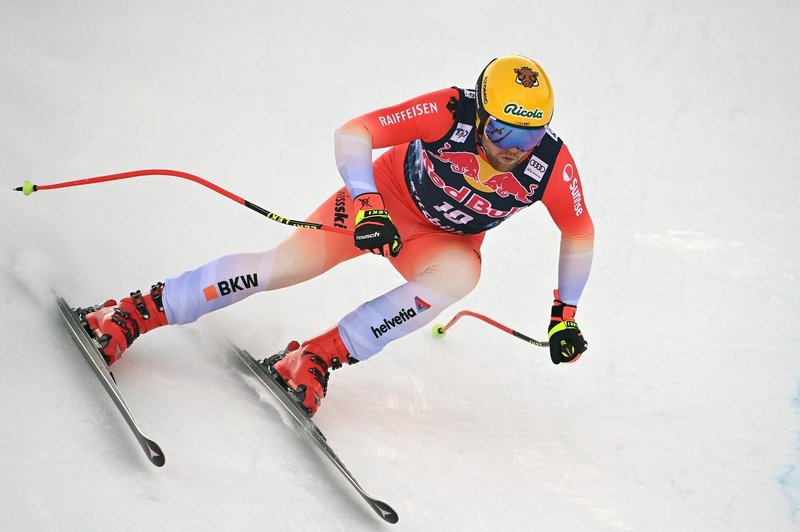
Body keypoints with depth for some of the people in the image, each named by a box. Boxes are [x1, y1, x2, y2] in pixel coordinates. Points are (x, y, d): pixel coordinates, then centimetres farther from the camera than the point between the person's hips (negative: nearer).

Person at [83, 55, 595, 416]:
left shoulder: (553, 164, -25)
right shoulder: (451, 112, -32)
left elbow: (580, 232, -7)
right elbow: (352, 132, -30)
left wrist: (566, 314, -2)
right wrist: (366, 203, -43)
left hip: (447, 239, 2)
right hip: (384, 198, -2)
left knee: (460, 273, -34)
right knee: (285, 265, -15)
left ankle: (321, 355, -26)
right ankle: (138, 311, -3)